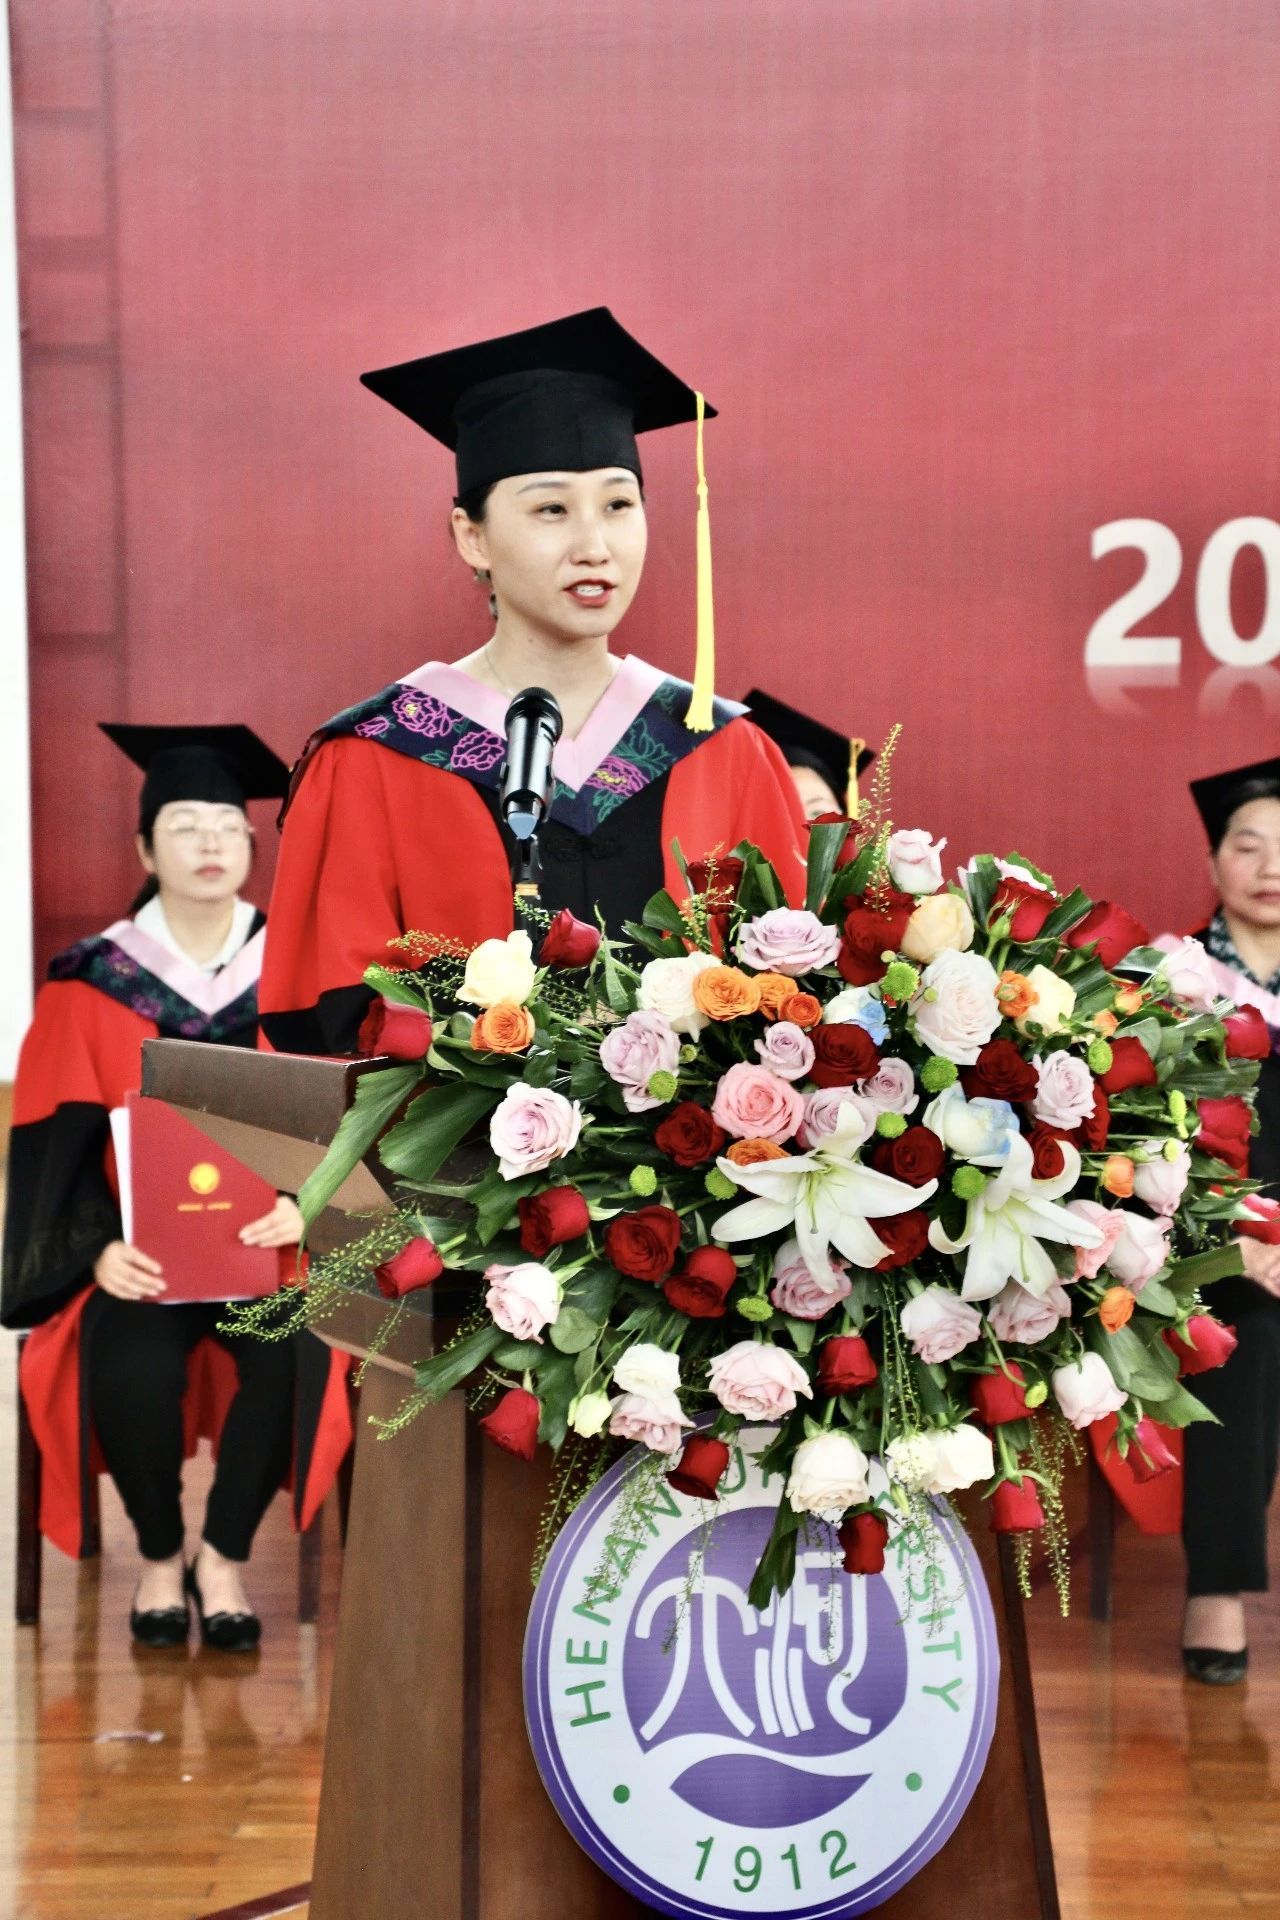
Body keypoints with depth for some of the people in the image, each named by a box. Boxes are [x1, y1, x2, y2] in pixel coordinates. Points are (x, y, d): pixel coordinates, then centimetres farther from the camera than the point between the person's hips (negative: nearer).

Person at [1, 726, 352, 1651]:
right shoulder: (89, 986, 1)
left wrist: (304, 1206, -21)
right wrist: (101, 1250, -20)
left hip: (267, 1246, 1)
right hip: (137, 1254, 0)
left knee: (291, 1354, -30)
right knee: (129, 1363, -31)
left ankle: (224, 1558, -6)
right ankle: (159, 1557, -3)